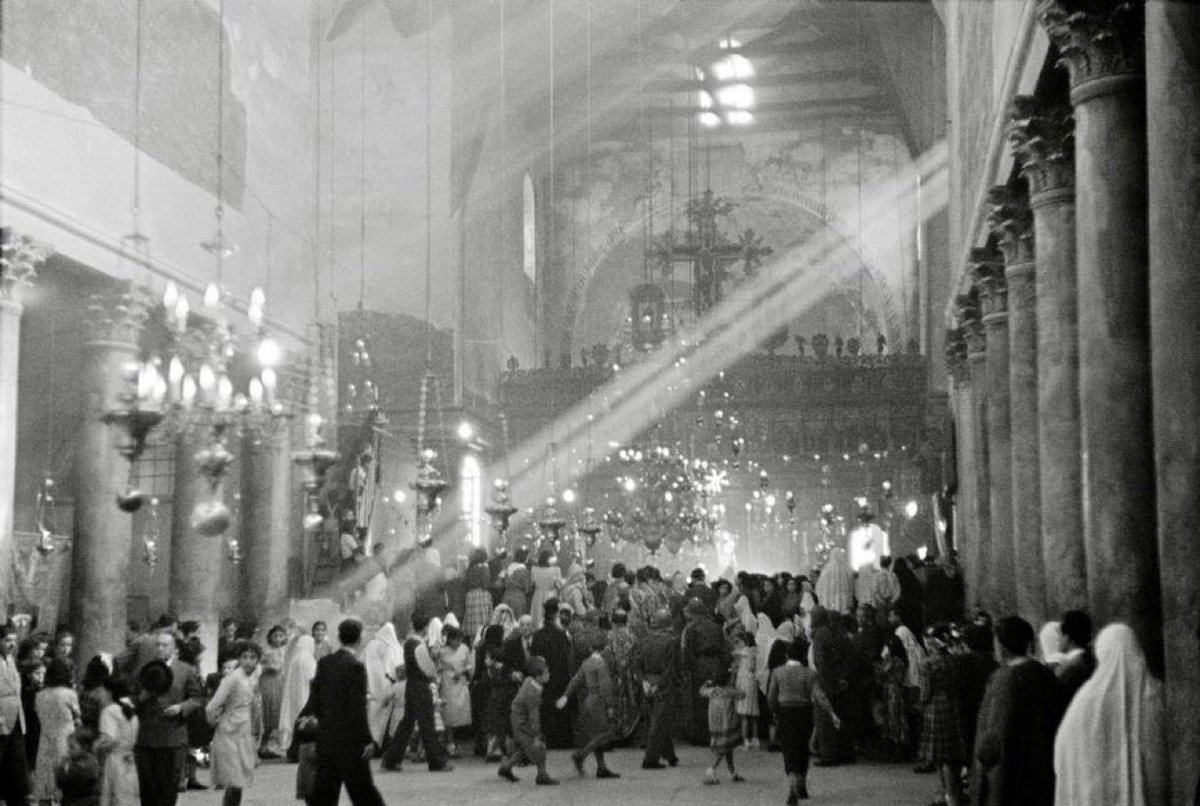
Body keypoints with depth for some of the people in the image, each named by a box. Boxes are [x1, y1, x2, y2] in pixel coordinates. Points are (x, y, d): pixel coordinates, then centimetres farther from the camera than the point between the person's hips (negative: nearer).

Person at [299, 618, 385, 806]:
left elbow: (315, 699, 8)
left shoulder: (324, 663, 5)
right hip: (349, 742, -6)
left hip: (325, 739, 6)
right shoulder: (355, 667, -15)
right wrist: (367, 740, -14)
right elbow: (357, 708, -17)